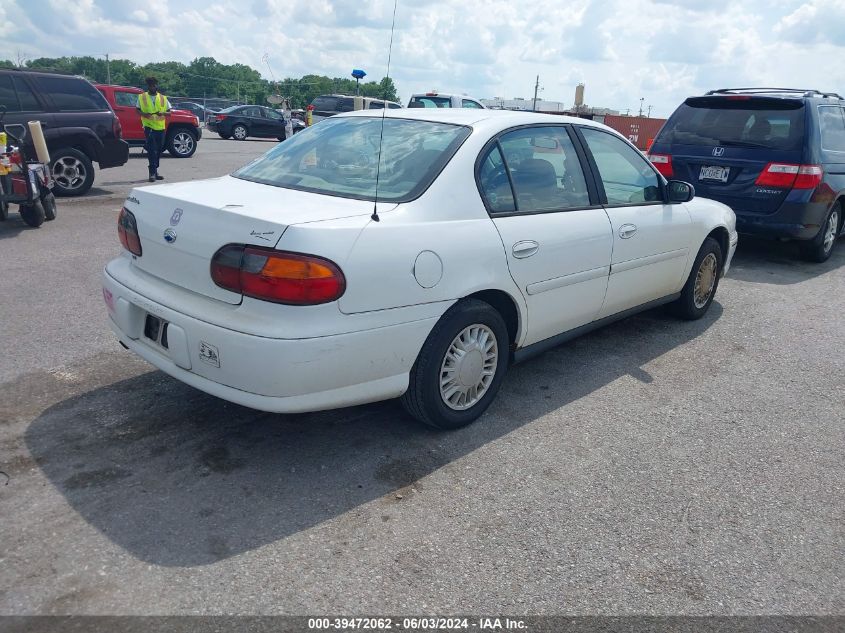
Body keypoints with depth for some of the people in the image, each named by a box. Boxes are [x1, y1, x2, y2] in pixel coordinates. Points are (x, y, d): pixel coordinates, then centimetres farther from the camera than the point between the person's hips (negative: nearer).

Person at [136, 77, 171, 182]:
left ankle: (155, 171, 21)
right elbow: (137, 110, 7)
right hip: (148, 126, -3)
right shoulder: (142, 97, 6)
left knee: (158, 151, 10)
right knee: (152, 150, -13)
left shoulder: (163, 98, 10)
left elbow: (169, 112, 8)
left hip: (160, 127, 3)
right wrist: (144, 114, -14)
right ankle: (152, 173, -15)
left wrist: (163, 113, -13)